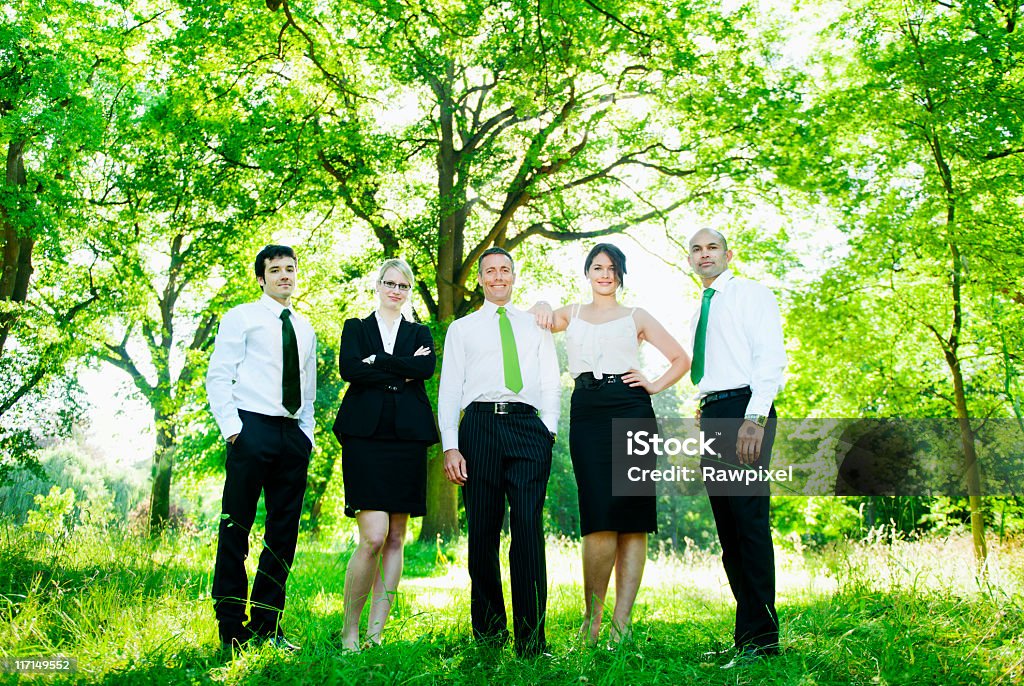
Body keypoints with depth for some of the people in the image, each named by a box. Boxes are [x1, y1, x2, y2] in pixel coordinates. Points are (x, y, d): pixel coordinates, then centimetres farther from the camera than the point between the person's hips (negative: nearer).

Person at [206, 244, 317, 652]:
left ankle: (265, 625, 14)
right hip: (253, 428, -5)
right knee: (236, 528, -3)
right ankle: (231, 627, 5)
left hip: (293, 435, 6)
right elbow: (218, 376, -3)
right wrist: (232, 428, -13)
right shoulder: (241, 317, 4)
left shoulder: (305, 329, 20)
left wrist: (307, 435, 12)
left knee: (284, 533, 6)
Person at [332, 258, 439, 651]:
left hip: (407, 438, 3)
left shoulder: (419, 333, 18)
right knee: (373, 537, -14)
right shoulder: (356, 328, 14)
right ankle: (349, 631, -1)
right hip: (366, 437, -3)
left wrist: (377, 361, -6)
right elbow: (349, 368, -5)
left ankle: (375, 632, 7)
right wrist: (401, 373, -6)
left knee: (396, 539, 2)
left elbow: (427, 367, -3)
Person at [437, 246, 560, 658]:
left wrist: (549, 430, 0)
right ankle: (488, 633, 11)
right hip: (480, 425, 0)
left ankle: (531, 638, -5)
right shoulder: (461, 329, 17)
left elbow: (551, 382, 16)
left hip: (528, 427, 0)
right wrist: (450, 446, -3)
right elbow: (449, 389, 9)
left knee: (529, 529, -9)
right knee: (482, 531, 0)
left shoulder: (536, 326, 21)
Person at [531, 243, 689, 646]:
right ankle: (592, 616, -3)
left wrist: (654, 386, 4)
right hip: (587, 413, 0)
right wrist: (541, 307, 6)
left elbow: (681, 359, 19)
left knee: (632, 515, -6)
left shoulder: (635, 317, 17)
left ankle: (622, 621, -3)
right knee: (600, 515, -13)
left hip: (631, 411, 0)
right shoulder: (571, 315, 20)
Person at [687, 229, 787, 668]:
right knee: (727, 528, 6)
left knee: (750, 522, -12)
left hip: (743, 409, -8)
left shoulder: (751, 295, 2)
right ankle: (748, 633, 11)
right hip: (710, 414, 8)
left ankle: (759, 639, -9)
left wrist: (755, 418, -21)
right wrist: (702, 434, 15)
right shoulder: (699, 311, 23)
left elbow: (771, 358, -9)